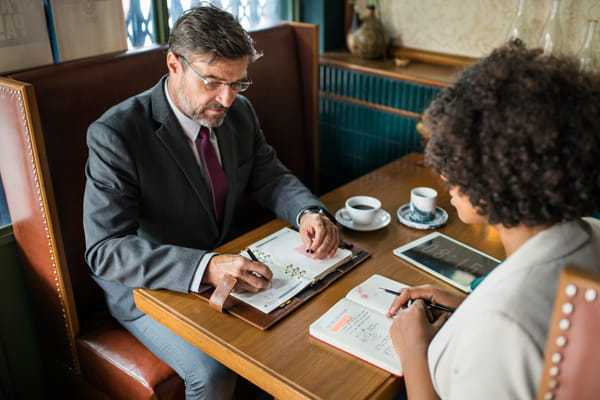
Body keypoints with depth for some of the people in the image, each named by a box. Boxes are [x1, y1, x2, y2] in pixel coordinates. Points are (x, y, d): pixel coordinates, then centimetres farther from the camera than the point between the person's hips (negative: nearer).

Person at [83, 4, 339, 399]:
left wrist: (309, 213, -17)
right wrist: (206, 268, -42)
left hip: (225, 267, 6)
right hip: (149, 288, -5)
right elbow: (105, 249, -29)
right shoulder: (116, 134, -23)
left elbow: (272, 177, 6)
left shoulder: (239, 113, -3)